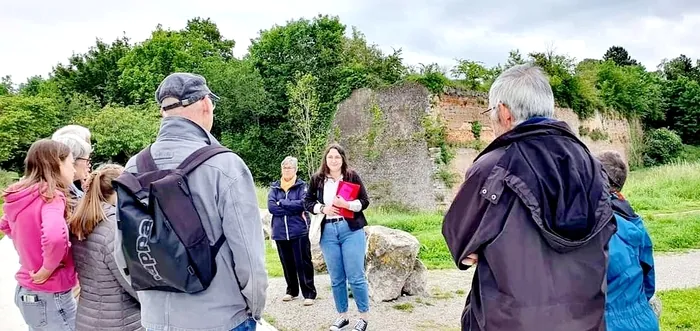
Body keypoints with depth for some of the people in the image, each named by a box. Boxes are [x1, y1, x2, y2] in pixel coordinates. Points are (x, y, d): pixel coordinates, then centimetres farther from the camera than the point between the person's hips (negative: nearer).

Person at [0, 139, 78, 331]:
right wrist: (48, 269, -21)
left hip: (25, 292, 8)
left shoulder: (20, 196, 4)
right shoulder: (50, 196, -20)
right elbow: (55, 237, -38)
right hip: (51, 297, -8)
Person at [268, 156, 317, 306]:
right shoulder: (274, 187, 9)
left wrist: (281, 203, -10)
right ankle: (292, 291, 29)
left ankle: (309, 293, 8)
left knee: (303, 263, -1)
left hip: (299, 231, -3)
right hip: (280, 232, 4)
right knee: (287, 263, 13)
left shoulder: (302, 186, 0)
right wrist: (294, 209, -13)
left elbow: (303, 203, -16)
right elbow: (271, 207, -5)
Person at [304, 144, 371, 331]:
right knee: (336, 278, 9)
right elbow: (307, 202, 11)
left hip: (351, 230, -2)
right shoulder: (317, 179, 7)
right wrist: (322, 208, -7)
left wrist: (347, 204, -16)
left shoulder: (352, 176, 1)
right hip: (328, 232, 3)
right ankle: (342, 315, 23)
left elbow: (364, 201, 1)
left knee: (356, 276, -2)